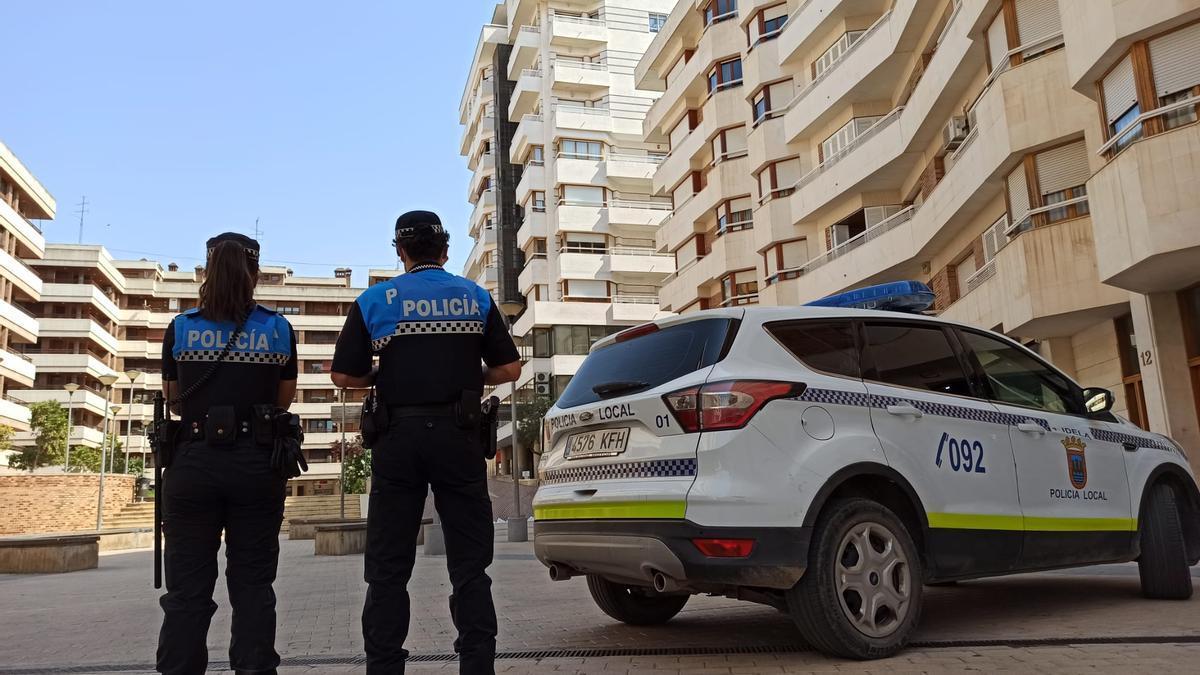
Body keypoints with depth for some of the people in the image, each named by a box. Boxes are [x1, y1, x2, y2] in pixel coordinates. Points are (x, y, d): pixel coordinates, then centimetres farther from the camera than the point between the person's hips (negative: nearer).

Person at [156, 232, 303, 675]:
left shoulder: (180, 328, 2)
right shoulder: (278, 329, 1)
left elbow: (173, 401, 11)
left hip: (194, 462, 0)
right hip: (257, 464, 0)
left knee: (187, 586, 7)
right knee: (252, 584, 8)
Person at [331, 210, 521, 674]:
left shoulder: (375, 300, 3)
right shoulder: (476, 297, 6)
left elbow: (345, 376, 1)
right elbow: (509, 368, 4)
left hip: (398, 437, 0)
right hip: (459, 437, 1)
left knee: (388, 568, 8)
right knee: (469, 565, 7)